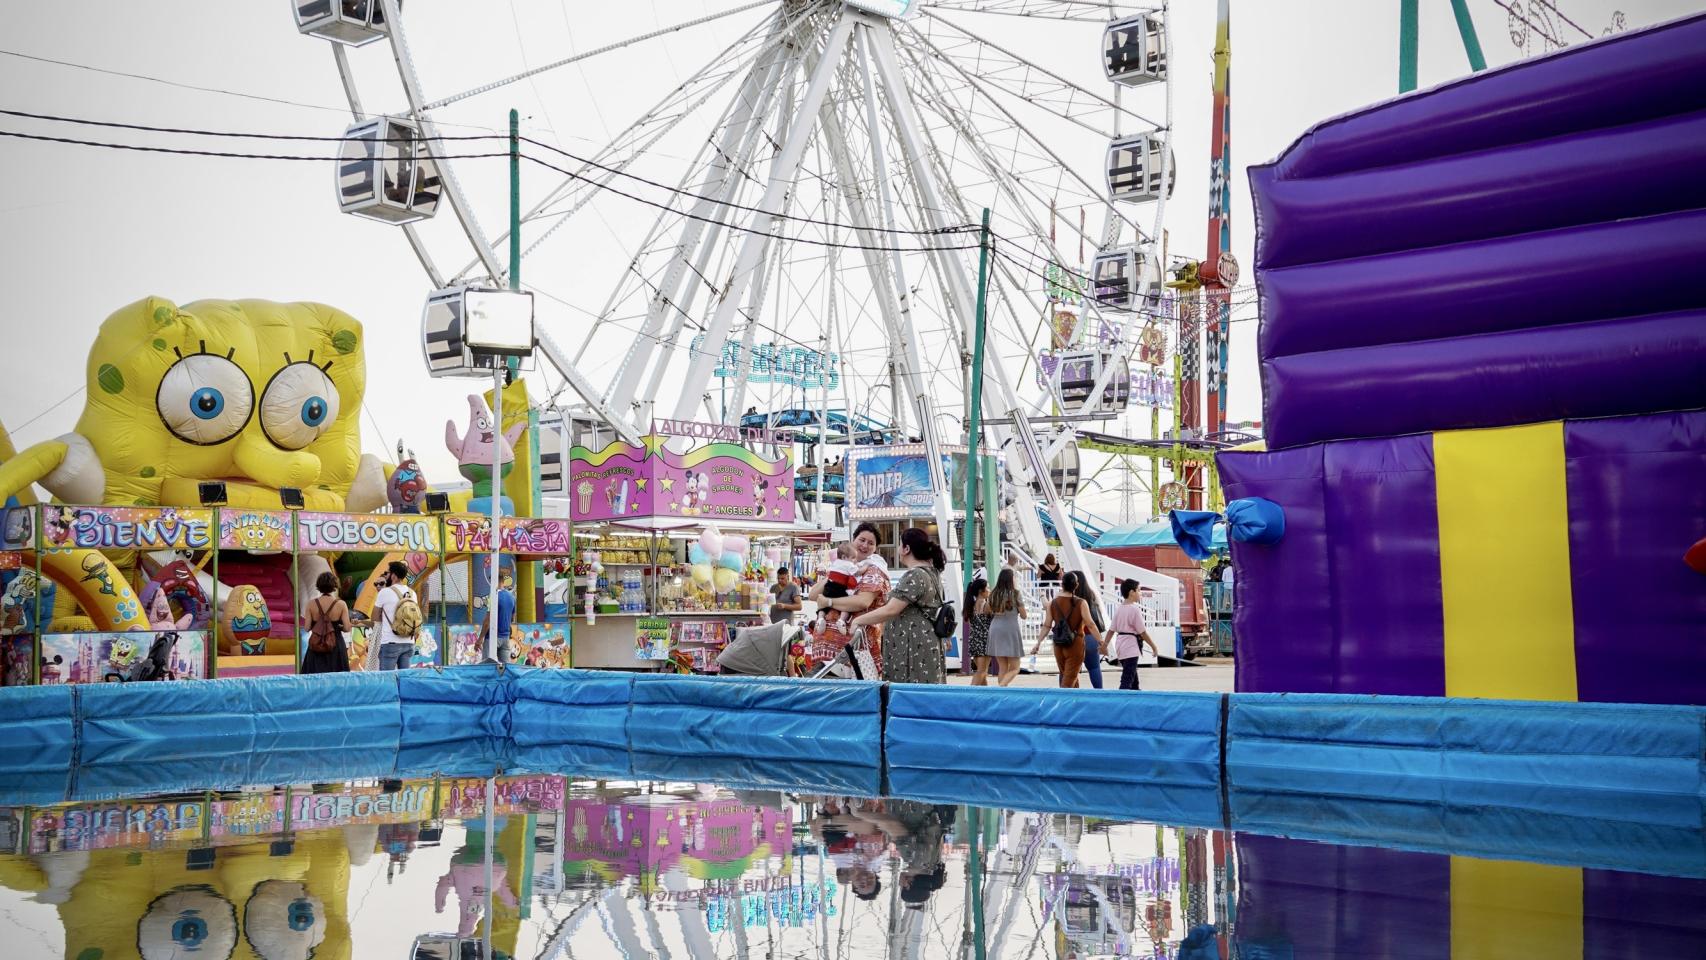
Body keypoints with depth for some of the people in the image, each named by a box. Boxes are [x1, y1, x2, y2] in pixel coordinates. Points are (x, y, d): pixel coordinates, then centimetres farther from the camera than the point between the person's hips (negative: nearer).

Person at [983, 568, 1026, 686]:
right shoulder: (1015, 594, -7)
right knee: (1014, 669, 2)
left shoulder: (993, 594, 5)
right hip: (1011, 630, -5)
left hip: (995, 629, 5)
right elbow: (1023, 615, 0)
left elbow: (986, 612, 17)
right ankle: (1000, 686, -21)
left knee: (1002, 668, 12)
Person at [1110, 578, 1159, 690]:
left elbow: (1112, 630, 8)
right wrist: (1154, 647, -4)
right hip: (1131, 648, -8)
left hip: (1120, 645, 8)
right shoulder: (1135, 609, -15)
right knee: (1127, 680, -10)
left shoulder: (1119, 609, 8)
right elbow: (1142, 632, -13)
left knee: (1133, 676, 21)